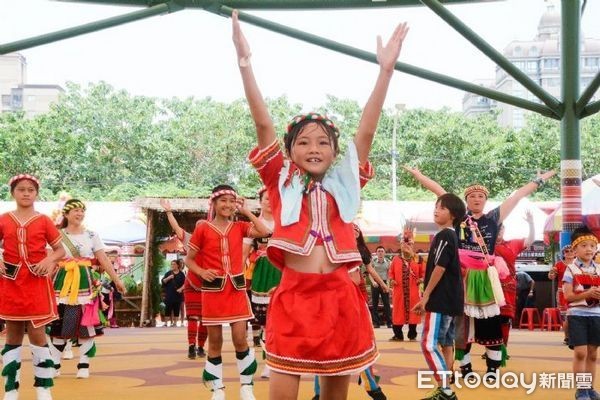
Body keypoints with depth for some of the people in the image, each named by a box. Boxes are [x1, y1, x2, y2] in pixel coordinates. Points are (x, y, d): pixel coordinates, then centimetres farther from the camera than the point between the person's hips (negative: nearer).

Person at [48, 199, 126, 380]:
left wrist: (117, 280, 0)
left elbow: (104, 260, 4)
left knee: (86, 322, -1)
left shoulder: (92, 235, 6)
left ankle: (84, 365, 5)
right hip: (63, 284, 0)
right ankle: (54, 364, 10)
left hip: (86, 284, 0)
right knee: (58, 323, 0)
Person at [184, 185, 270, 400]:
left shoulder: (239, 227, 5)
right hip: (213, 289, -1)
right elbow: (189, 259, 5)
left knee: (240, 338, -3)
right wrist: (202, 272, -14)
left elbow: (264, 232, -13)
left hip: (236, 288, 1)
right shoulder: (203, 228, -1)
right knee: (215, 341, 6)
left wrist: (246, 211, -5)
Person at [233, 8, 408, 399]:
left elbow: (366, 131, 4)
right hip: (293, 296, -2)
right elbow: (263, 125, -2)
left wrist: (386, 70, -1)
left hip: (338, 297, 2)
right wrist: (245, 62, -10)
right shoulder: (282, 183, 6)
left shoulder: (343, 184, 11)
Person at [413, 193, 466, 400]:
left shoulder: (443, 236, -13)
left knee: (429, 344, -12)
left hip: (441, 299, -10)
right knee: (446, 343, 10)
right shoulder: (452, 236, 17)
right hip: (451, 299, 10)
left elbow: (439, 268, -20)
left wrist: (425, 296, -15)